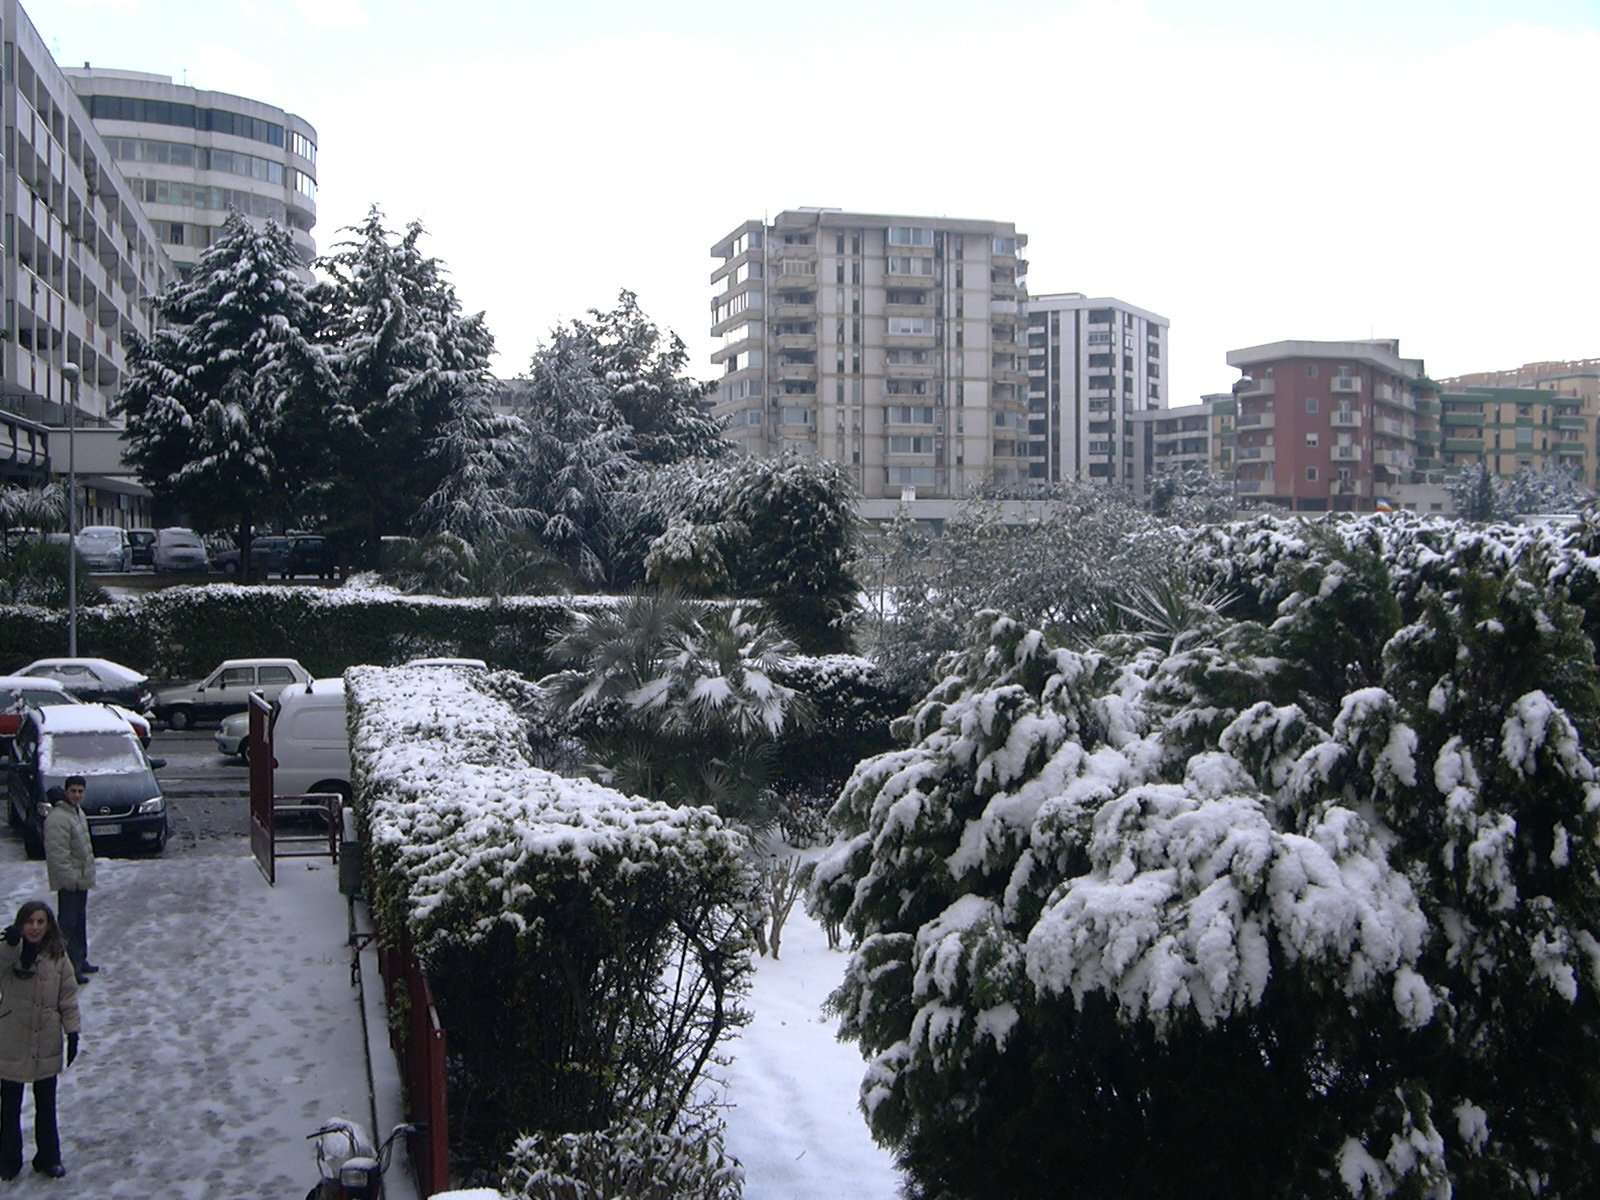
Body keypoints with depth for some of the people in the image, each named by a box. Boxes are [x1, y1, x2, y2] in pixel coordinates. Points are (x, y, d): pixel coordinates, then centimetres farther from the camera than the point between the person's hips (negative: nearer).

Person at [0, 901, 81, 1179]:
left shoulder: (58, 956, -5)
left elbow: (68, 996, 0)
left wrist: (72, 1032, -2)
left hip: (46, 1046, 1)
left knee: (46, 1105, 16)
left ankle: (48, 1158, 30)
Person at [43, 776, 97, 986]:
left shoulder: (77, 811, 11)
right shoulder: (57, 819, -21)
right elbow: (58, 854, -25)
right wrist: (70, 878, -24)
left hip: (81, 879, 10)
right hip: (69, 882, -10)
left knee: (80, 921, 19)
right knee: (69, 924, -5)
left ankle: (81, 961, 29)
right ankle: (70, 967, -1)